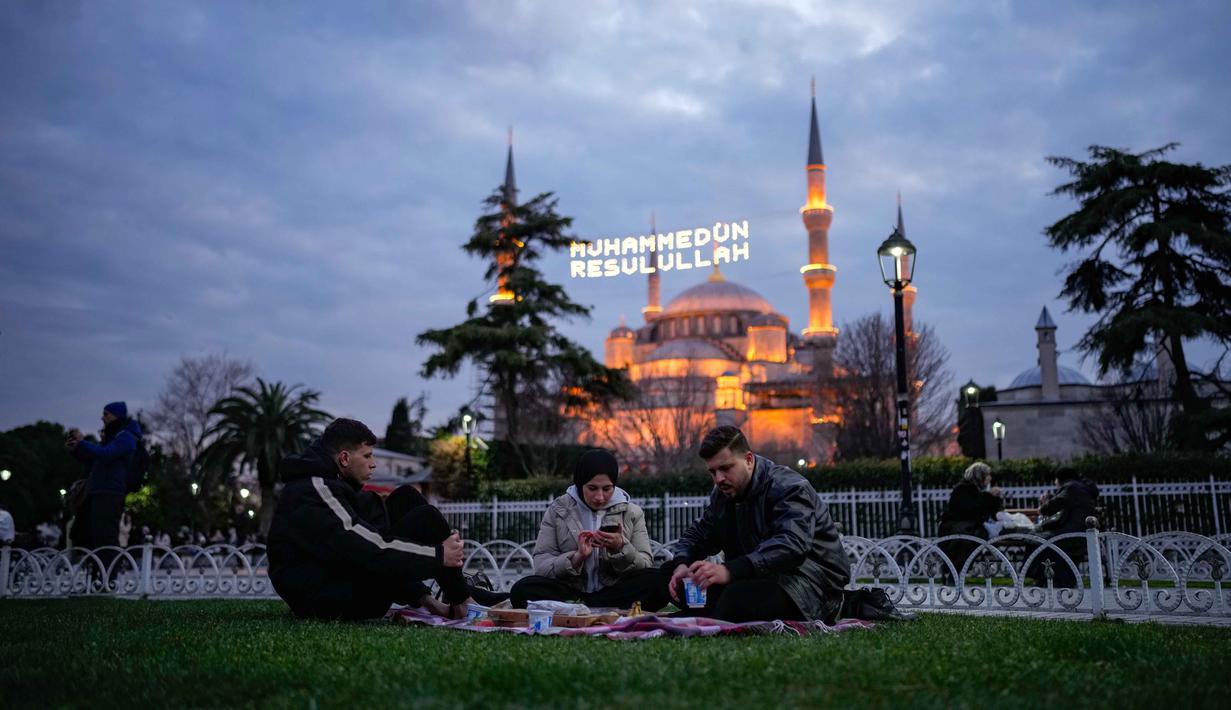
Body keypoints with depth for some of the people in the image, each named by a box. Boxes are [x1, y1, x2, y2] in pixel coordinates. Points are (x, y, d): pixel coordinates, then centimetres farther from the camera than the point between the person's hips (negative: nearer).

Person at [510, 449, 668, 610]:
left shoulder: (632, 512, 7)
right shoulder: (558, 510, 5)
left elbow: (646, 565, 0)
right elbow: (541, 565, -3)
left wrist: (620, 548, -18)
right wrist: (577, 557, -20)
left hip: (615, 591, 0)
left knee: (657, 582, -29)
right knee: (522, 589, -28)